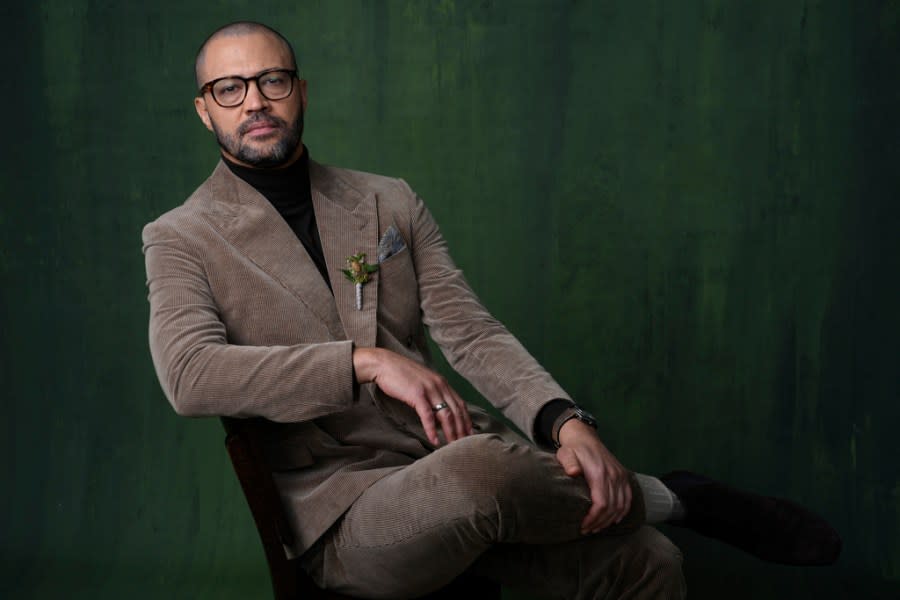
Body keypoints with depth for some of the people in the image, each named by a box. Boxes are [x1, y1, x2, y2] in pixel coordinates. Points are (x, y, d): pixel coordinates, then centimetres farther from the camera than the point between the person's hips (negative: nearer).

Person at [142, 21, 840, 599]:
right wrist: (366, 361, -20)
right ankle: (671, 496, -8)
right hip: (342, 514, -3)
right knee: (476, 469, -36)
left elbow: (471, 332, 6)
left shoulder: (391, 203, 15)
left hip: (460, 470, 4)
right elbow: (188, 374, -14)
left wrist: (565, 420, -12)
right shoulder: (181, 240, 4)